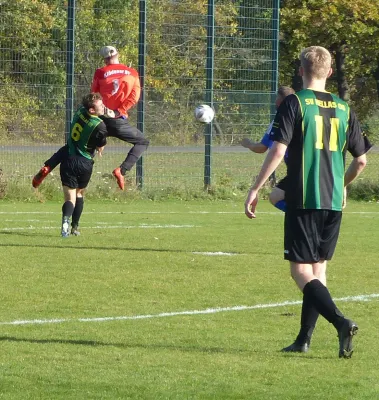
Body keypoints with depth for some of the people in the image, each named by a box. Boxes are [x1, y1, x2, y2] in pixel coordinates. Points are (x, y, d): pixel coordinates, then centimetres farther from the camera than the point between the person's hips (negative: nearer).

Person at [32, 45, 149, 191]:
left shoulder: (101, 72, 4)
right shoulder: (132, 73, 7)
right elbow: (134, 96, -3)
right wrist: (118, 112, -8)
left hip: (101, 118, 1)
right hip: (119, 121, -1)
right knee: (143, 142, 19)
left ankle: (47, 168, -5)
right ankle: (121, 170, -3)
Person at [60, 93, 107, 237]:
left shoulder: (80, 111, -4)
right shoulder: (100, 126, -19)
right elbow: (100, 148, -4)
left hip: (69, 161, 2)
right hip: (85, 163, -2)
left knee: (70, 197, -3)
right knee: (79, 193, 23)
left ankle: (66, 220, -32)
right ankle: (75, 227, 24)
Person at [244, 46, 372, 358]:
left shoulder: (295, 103, -5)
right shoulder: (343, 109, 9)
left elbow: (278, 150, -14)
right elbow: (361, 161, 12)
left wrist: (255, 189, -8)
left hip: (303, 200, -5)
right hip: (334, 203, 5)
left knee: (301, 270, -4)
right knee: (318, 267, 14)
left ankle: (342, 323, -24)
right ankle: (304, 338, 14)